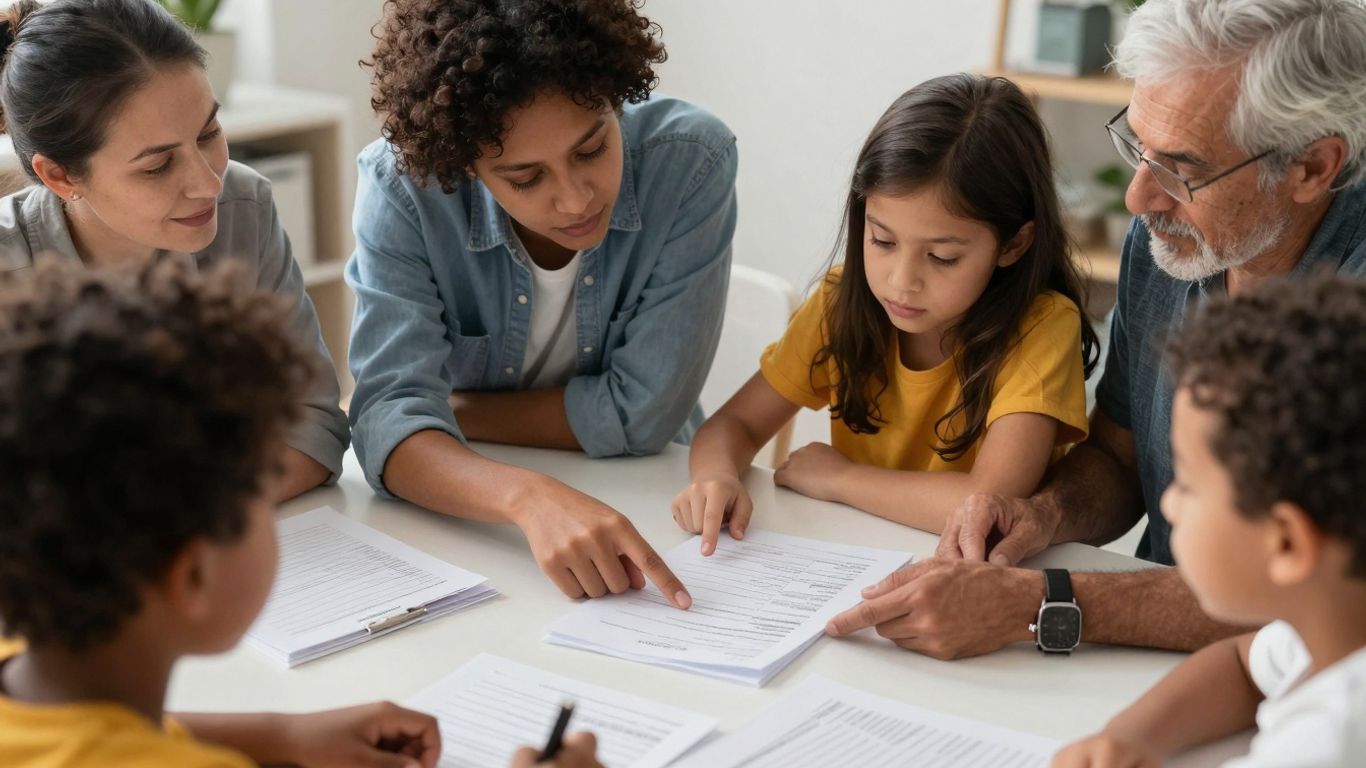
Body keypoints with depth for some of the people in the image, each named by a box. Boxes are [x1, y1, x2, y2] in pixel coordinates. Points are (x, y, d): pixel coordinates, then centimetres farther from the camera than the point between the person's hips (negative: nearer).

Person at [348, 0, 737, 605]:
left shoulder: (690, 160, -20)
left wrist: (444, 409, -12)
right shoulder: (400, 185, -18)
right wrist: (529, 497, -42)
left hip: (645, 504, 1)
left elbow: (641, 413, -17)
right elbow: (389, 418, -25)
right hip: (472, 518, -1)